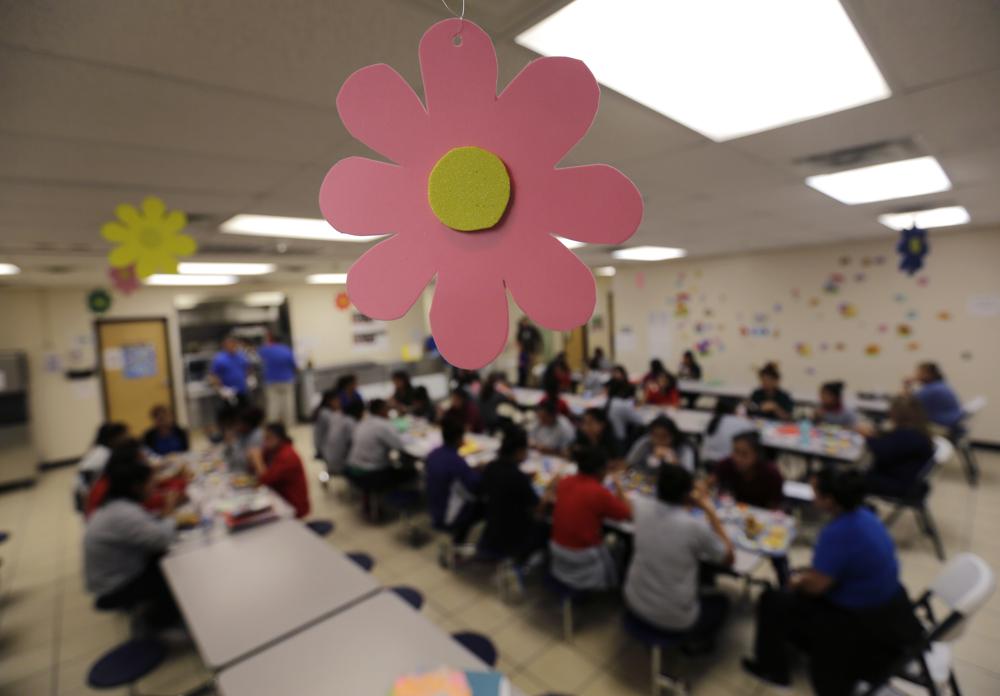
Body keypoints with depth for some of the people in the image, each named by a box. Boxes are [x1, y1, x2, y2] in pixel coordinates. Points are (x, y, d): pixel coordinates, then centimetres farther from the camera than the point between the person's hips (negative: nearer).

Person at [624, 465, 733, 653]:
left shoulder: (642, 506, -11)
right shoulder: (696, 526, -25)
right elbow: (728, 559, -4)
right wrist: (710, 511, -5)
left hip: (634, 603, 3)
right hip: (674, 619, -3)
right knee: (721, 602, 26)